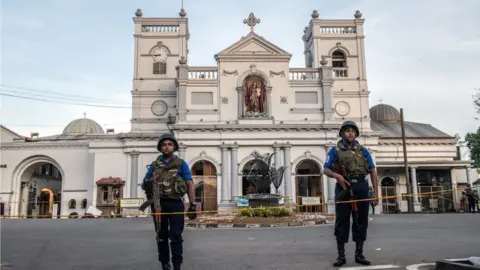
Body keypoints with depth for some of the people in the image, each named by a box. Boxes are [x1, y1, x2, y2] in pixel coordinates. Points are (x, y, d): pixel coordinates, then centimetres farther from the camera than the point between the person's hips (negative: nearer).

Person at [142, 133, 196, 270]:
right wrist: (146, 184, -13)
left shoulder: (181, 163, 4)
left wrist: (192, 204, -10)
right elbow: (144, 184, 12)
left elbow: (189, 184, -1)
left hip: (175, 204, -3)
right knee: (162, 237, 9)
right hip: (159, 204, 3)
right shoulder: (154, 165, 11)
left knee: (176, 237, -3)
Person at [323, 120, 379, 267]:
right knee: (342, 221, 1)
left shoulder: (363, 150, 11)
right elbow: (326, 169, 1)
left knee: (361, 221, 6)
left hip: (361, 188, 2)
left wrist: (375, 192, 3)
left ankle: (359, 254, 17)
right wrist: (336, 175, -20)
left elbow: (372, 171, 9)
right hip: (343, 188, -2)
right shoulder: (335, 150, 6)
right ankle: (341, 255, 9)